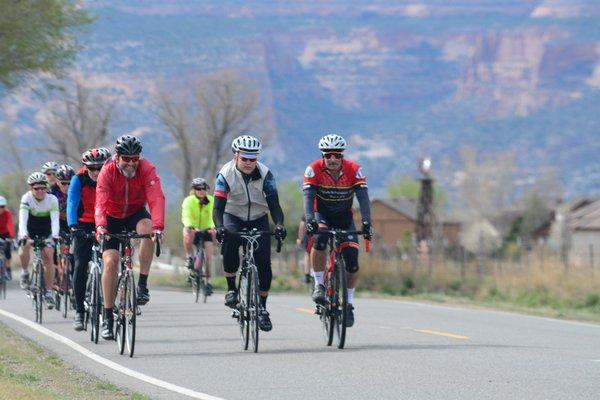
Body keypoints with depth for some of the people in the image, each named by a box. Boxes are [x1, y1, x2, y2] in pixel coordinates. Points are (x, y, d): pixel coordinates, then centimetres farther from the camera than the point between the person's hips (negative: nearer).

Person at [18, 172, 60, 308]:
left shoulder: (52, 199, -20)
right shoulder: (27, 199, -23)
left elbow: (55, 219, -30)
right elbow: (23, 218, -34)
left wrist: (55, 235, -47)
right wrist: (23, 234, -51)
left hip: (45, 232, 1)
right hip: (28, 231, -1)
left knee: (48, 257, -13)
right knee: (25, 246, -31)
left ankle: (49, 292, -5)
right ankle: (25, 273, -6)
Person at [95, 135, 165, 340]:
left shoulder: (147, 169, -23)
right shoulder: (107, 172, -24)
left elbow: (156, 199, -34)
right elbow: (101, 202, -34)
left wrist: (158, 226, -50)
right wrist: (100, 226, -52)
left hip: (136, 213, 0)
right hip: (113, 217, 0)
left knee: (148, 230, -34)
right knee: (110, 262, -12)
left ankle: (142, 284, -20)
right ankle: (107, 317, -3)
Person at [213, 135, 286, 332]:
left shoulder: (265, 174, -18)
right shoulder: (226, 174, -21)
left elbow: (274, 204, -22)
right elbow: (218, 207, -26)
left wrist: (279, 224, -41)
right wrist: (219, 227, -45)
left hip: (258, 219, 1)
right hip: (233, 218, -1)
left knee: (264, 262, -11)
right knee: (229, 243, -33)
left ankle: (262, 308, 4)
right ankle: (231, 288, -15)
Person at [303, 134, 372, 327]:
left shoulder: (354, 170, -21)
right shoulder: (314, 170, -22)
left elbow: (363, 197, -28)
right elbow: (308, 197, -31)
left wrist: (366, 223, -42)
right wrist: (310, 220, -48)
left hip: (344, 217, 1)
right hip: (322, 214, -1)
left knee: (352, 259, -13)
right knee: (320, 238, -34)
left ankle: (349, 302, 6)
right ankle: (318, 285, -20)